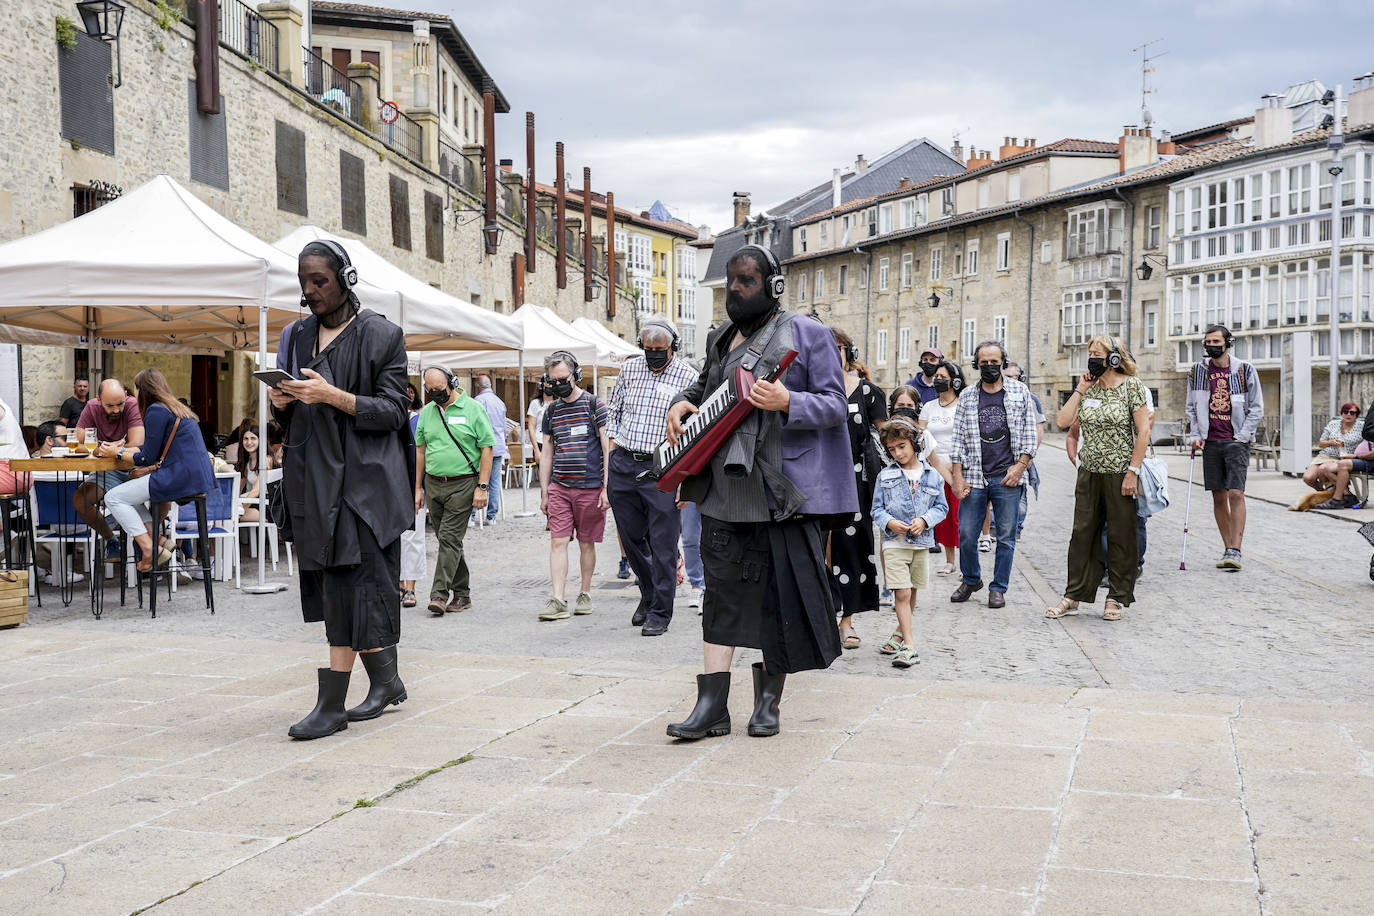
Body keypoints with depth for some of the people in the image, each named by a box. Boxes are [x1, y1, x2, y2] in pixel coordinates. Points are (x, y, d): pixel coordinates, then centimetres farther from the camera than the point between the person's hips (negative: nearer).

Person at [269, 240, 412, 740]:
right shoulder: (297, 336, 14)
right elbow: (291, 419, 19)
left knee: (348, 583, -10)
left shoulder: (380, 335, -3)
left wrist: (333, 396, -20)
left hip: (362, 477, -6)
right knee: (335, 584, 8)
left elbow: (392, 412, -8)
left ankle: (331, 703, -10)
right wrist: (282, 403, -4)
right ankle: (386, 683, 21)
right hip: (313, 474, 7)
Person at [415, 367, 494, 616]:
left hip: (463, 484, -5)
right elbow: (420, 450, 17)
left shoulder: (473, 409, -3)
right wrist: (418, 488, 13)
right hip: (434, 484, 5)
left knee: (449, 538, -11)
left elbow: (487, 448, -4)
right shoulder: (426, 412, 11)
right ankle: (462, 593, 19)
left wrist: (482, 486, -10)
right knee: (446, 539, 9)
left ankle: (439, 594, -12)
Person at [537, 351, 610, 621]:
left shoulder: (595, 405, -2)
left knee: (586, 543, 5)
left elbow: (608, 450, -3)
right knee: (558, 541, -5)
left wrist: (607, 488, -9)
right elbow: (546, 454, 17)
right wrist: (544, 492, 13)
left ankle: (585, 594, 18)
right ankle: (558, 601, -8)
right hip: (559, 487, 4)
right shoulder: (551, 411, 11)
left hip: (590, 487, -3)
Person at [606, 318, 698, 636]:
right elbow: (614, 412, 17)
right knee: (631, 538, 13)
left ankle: (660, 613, 10)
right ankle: (649, 593, 35)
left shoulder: (688, 377, -4)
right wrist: (611, 459, 9)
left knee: (663, 544, -1)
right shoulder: (629, 369, 8)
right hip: (623, 464, 4)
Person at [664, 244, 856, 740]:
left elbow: (835, 404, -5)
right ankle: (712, 705, 5)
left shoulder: (806, 332, -1)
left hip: (783, 489, -5)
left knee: (781, 595, 2)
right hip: (725, 489, 5)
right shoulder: (722, 338, 16)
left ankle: (768, 701, 16)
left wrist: (787, 402, -23)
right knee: (723, 590, 3)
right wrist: (681, 403, 10)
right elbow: (705, 386, 32)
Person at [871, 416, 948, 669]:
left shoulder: (932, 475, 2)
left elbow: (941, 506, 6)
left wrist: (924, 520, -11)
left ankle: (901, 632, 33)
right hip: (894, 543, -2)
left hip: (921, 542, 2)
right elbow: (877, 508, 4)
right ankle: (908, 644, -8)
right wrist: (889, 522, -15)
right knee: (901, 593, -9)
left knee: (912, 592, 13)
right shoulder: (885, 476, 1)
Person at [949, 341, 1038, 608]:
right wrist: (958, 477, 0)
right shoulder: (967, 397, 9)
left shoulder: (1020, 392, 6)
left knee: (1006, 536, 3)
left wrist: (1020, 466, -5)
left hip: (1007, 478, -1)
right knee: (965, 534, 2)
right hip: (974, 477, 1)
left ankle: (998, 588, 15)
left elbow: (1029, 434, 6)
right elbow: (959, 440, 8)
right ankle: (971, 579, 25)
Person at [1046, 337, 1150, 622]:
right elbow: (1063, 421, 1)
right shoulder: (1089, 388, 8)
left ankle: (1117, 598, 14)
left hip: (1120, 473, -5)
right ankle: (1074, 596, 12)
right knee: (1082, 533, 6)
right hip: (1089, 472, 5)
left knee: (1120, 536, 4)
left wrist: (1133, 471, -15)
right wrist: (1080, 390, -2)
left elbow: (1143, 431, -10)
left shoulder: (1132, 386, -6)